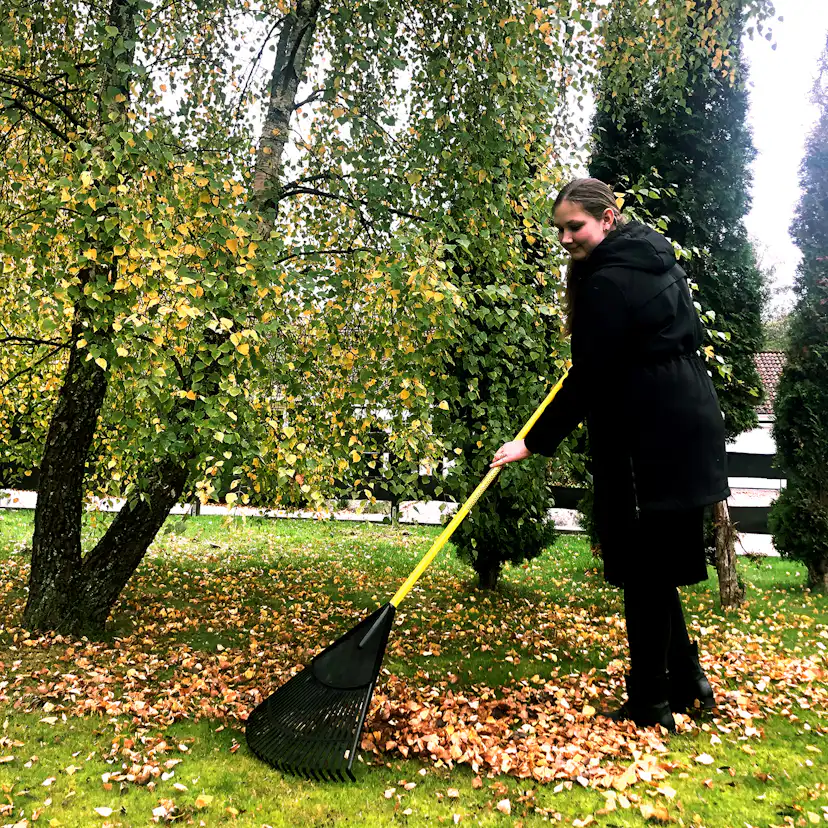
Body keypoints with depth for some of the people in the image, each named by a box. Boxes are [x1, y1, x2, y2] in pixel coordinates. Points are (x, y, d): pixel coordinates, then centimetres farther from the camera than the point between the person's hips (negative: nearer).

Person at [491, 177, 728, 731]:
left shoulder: (611, 280, -15)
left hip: (649, 440, -10)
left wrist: (534, 443, -14)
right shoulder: (654, 260, 15)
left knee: (645, 568, 0)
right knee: (659, 563, 17)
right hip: (685, 425, 10)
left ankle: (650, 704, 13)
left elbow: (588, 378, -19)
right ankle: (687, 680, 28)